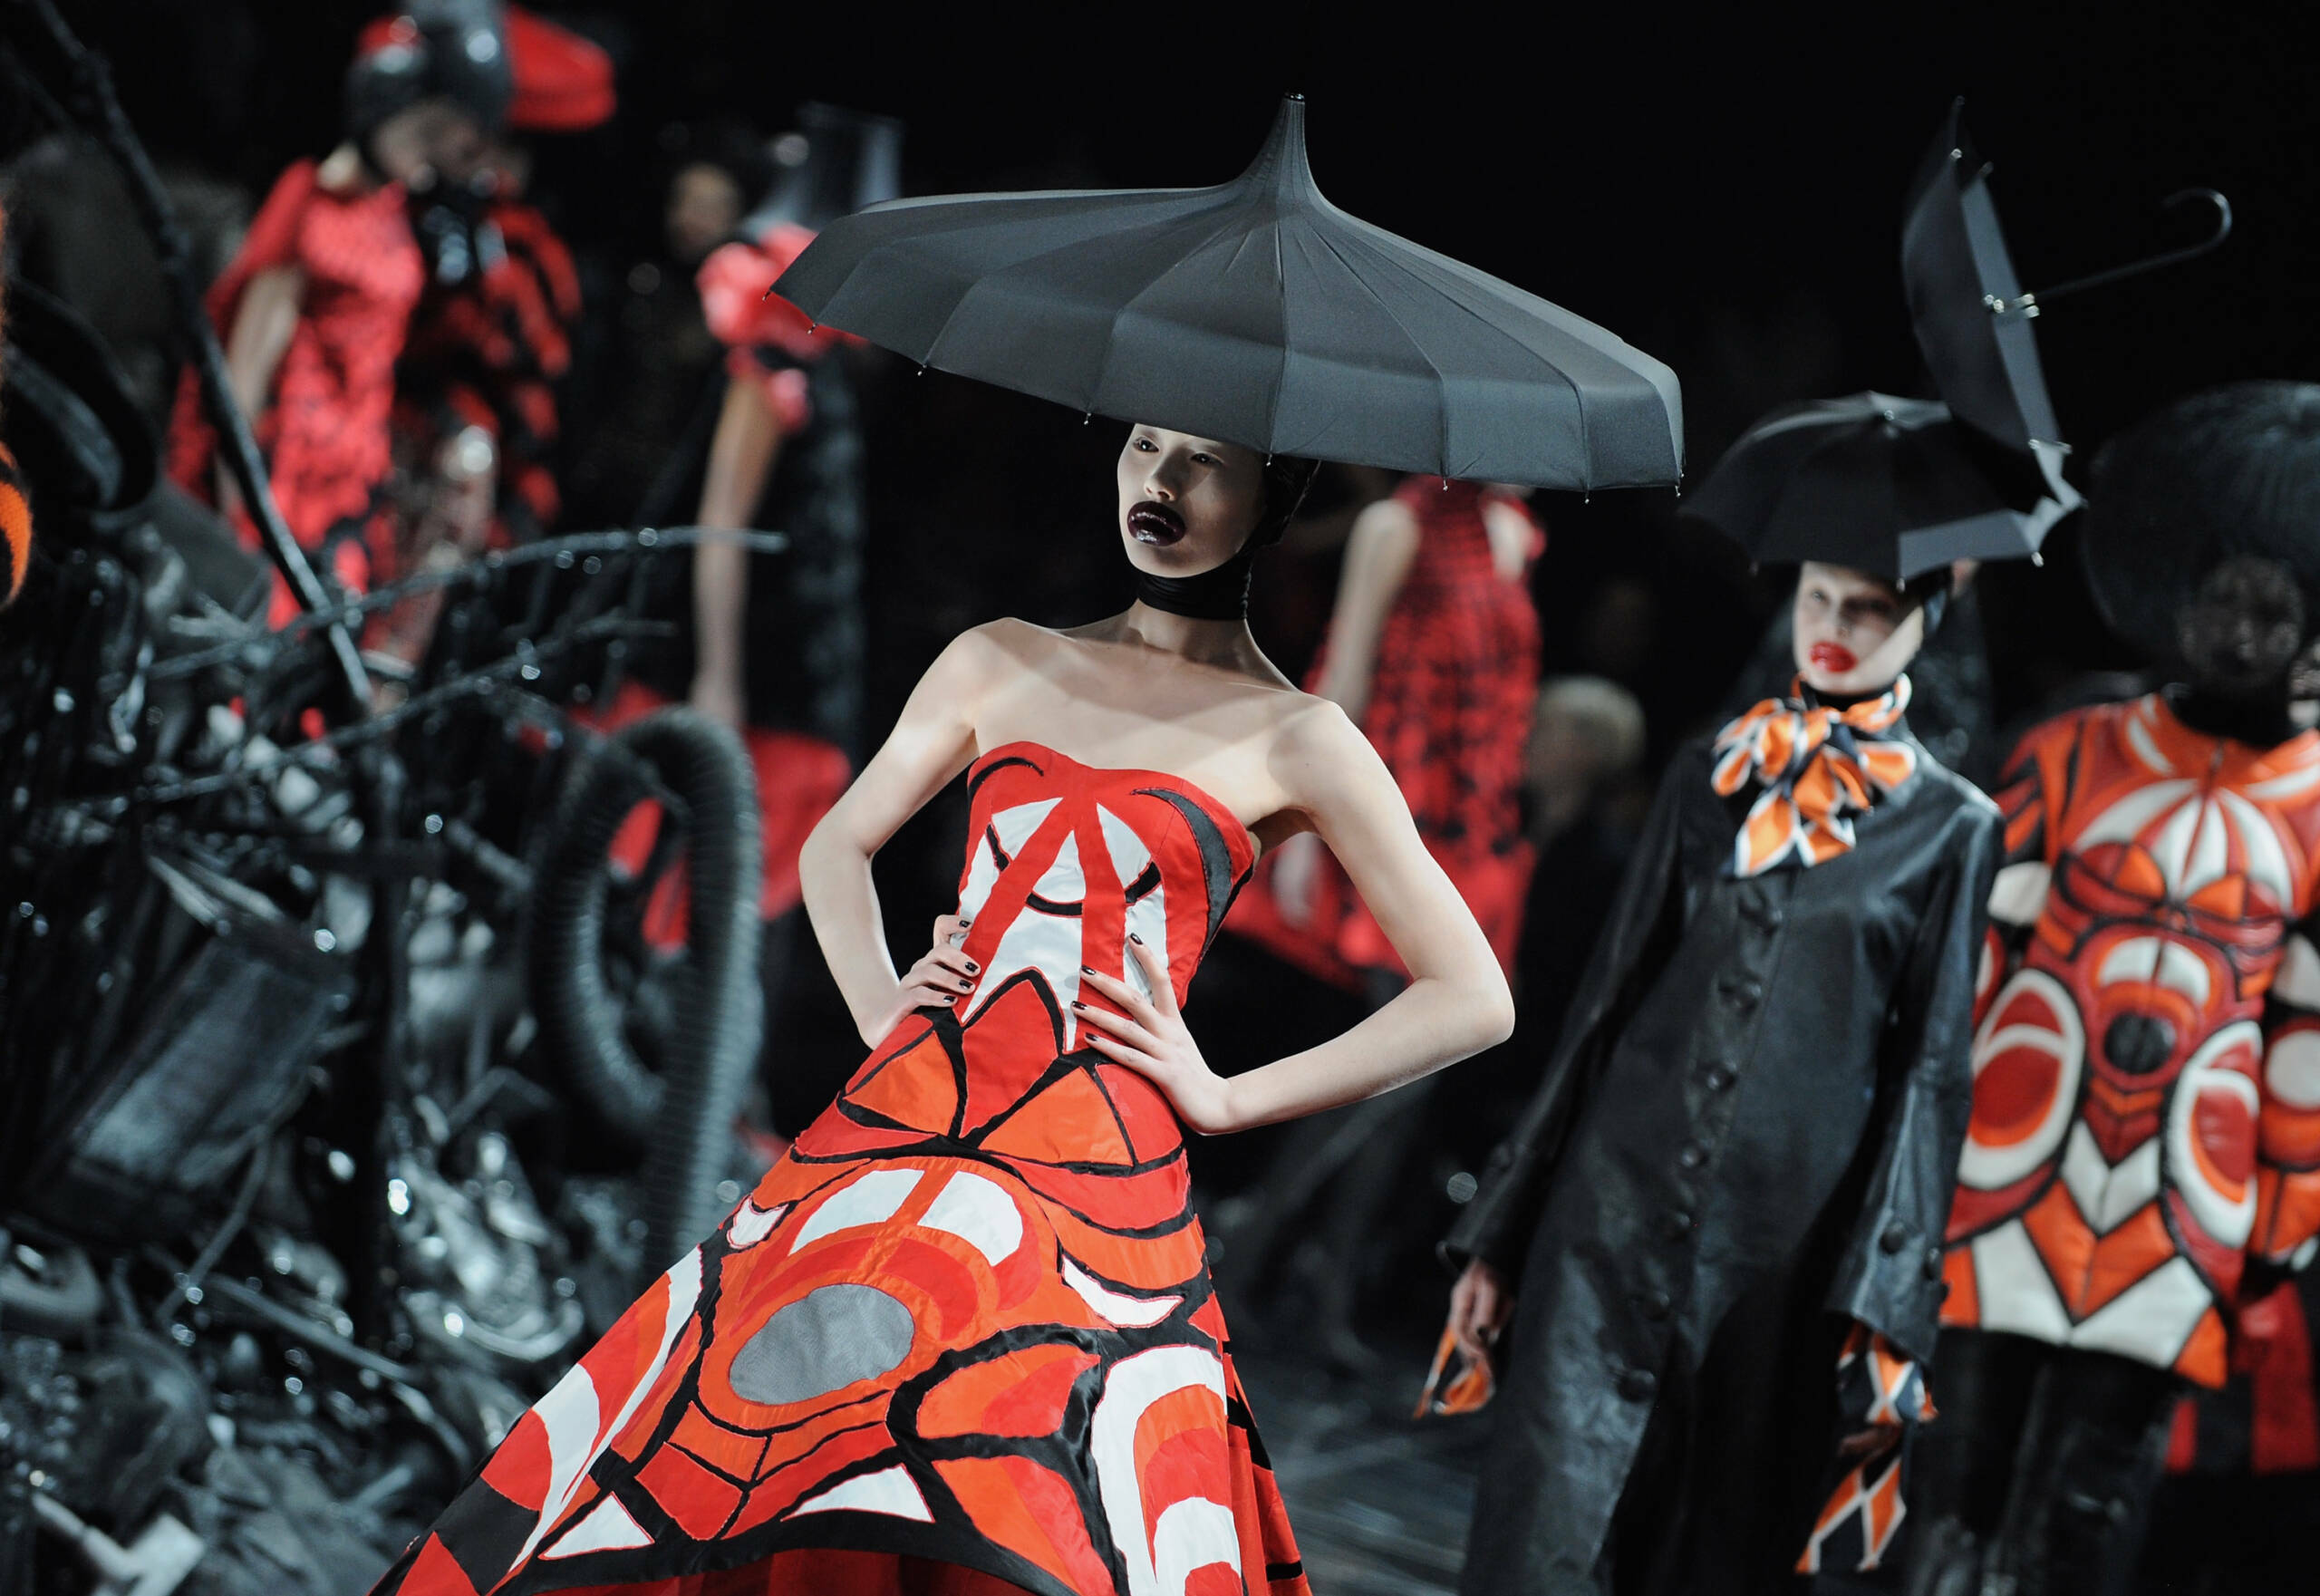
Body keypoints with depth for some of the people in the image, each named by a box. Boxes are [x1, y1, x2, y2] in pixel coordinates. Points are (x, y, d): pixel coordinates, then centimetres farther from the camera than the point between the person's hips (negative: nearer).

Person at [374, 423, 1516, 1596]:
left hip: (1089, 1171, -4)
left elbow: (1472, 997, 4)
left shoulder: (1294, 740, 4)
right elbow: (837, 847, 29)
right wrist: (878, 1004, 11)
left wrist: (1225, 1099, 0)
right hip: (896, 1119, 4)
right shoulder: (1001, 664, 16)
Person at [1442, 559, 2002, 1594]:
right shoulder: (1710, 774, 10)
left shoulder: (1950, 827, 2)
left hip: (1784, 1245, -2)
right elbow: (1608, 998, 12)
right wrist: (1500, 1237, 10)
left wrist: (1889, 1317, -8)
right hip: (1617, 1204, 2)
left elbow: (1930, 1073, 0)